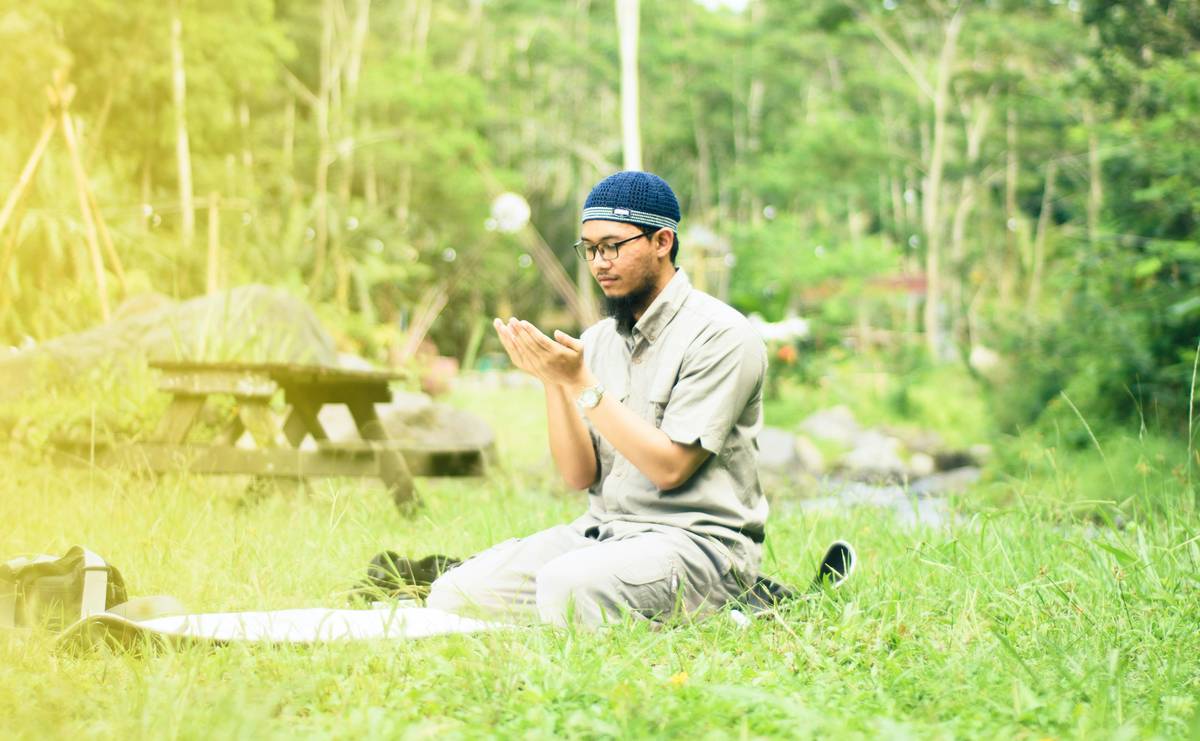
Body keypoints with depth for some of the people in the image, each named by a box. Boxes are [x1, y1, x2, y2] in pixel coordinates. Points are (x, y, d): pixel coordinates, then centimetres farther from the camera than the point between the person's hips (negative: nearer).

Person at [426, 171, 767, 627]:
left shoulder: (719, 335, -10)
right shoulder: (596, 341, 11)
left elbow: (668, 467, -17)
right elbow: (579, 475, 4)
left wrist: (580, 383, -18)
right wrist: (552, 381, -10)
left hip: (696, 539, -6)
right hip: (601, 531, 6)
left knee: (564, 586, -34)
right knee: (455, 591, -10)